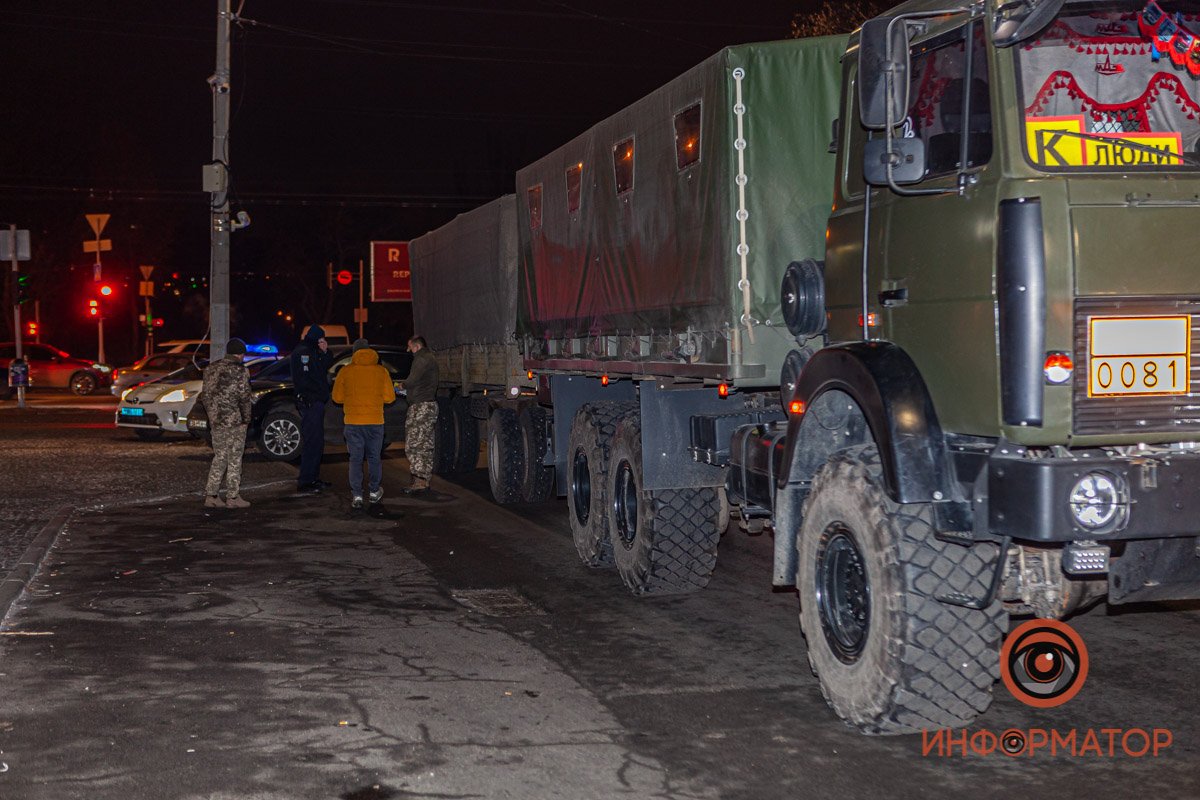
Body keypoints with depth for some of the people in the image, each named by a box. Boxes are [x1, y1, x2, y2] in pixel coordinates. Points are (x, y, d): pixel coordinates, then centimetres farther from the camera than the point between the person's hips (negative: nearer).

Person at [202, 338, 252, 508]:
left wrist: (212, 415, 17)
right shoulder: (240, 370, -10)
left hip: (215, 420, 6)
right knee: (234, 459, 1)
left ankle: (211, 495, 10)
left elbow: (206, 396, 13)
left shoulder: (211, 368, 11)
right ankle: (232, 497, 3)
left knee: (219, 457, 13)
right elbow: (244, 396, -13)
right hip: (234, 420, -6)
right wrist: (246, 418, -3)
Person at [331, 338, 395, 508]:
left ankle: (357, 495, -1)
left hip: (353, 422, -1)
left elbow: (337, 397, 2)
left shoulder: (346, 371, -1)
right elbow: (390, 397, 0)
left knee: (355, 459, 4)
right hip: (375, 421, 1)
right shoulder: (381, 371, 0)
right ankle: (374, 492, 22)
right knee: (374, 457, 14)